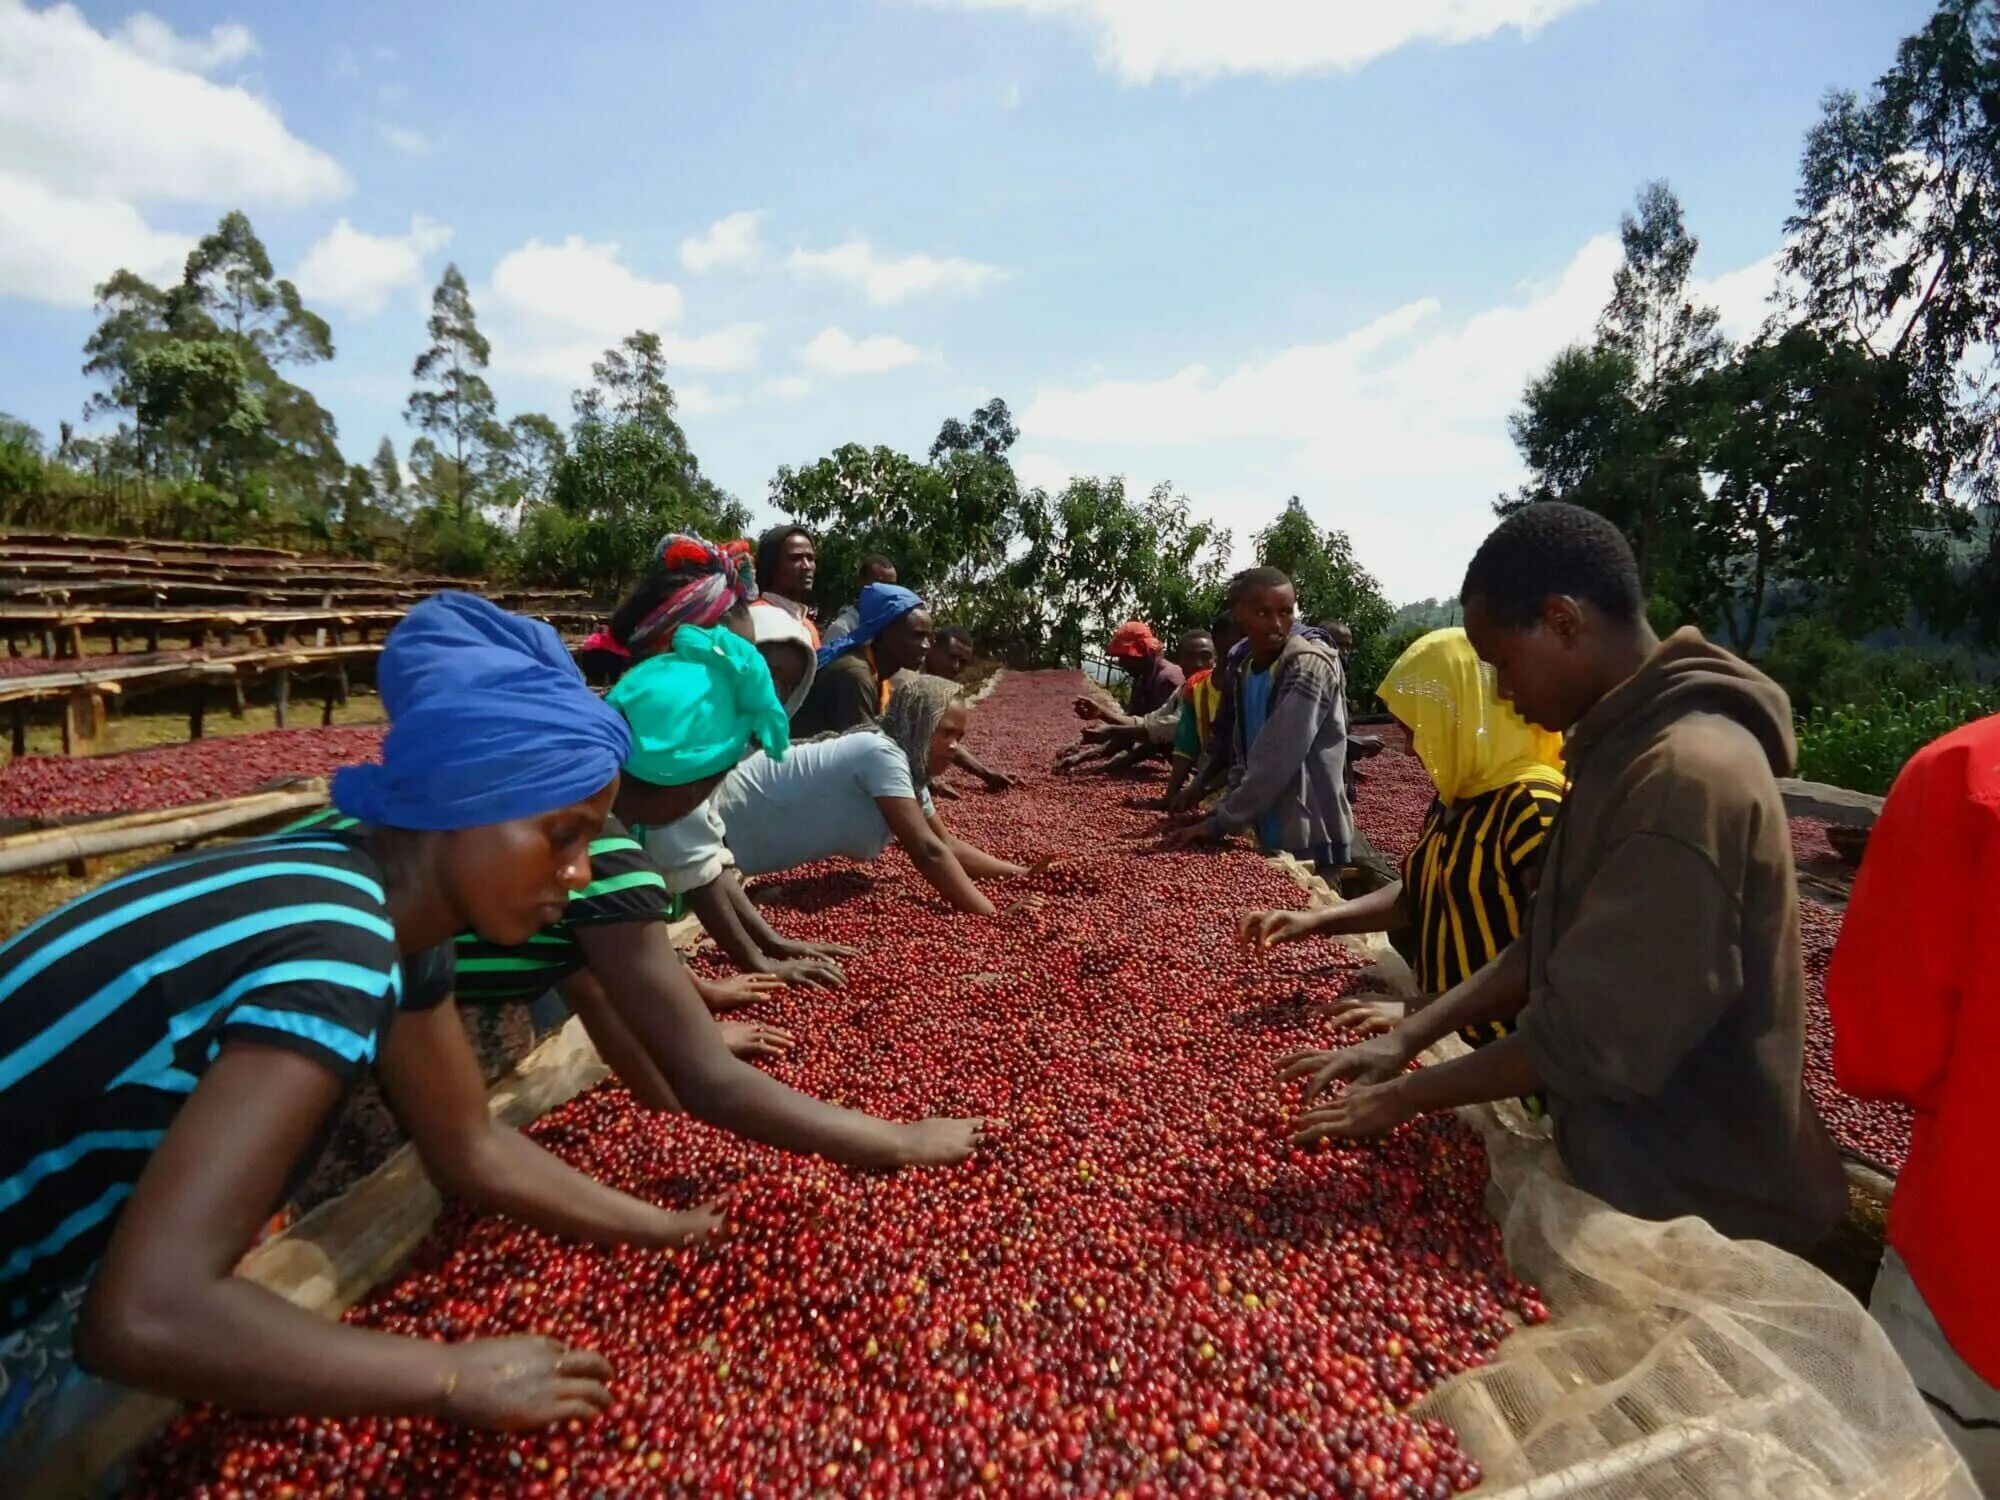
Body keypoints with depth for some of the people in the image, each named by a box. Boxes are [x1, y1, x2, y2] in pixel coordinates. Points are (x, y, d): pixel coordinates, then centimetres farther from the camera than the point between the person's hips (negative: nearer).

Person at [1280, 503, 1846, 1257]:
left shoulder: (1687, 773, -29)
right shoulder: (1628, 745, 3)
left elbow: (1594, 1038, -28)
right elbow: (1548, 941, 5)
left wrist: (1408, 1093, -15)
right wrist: (1408, 1036, -3)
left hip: (1703, 1214, -8)